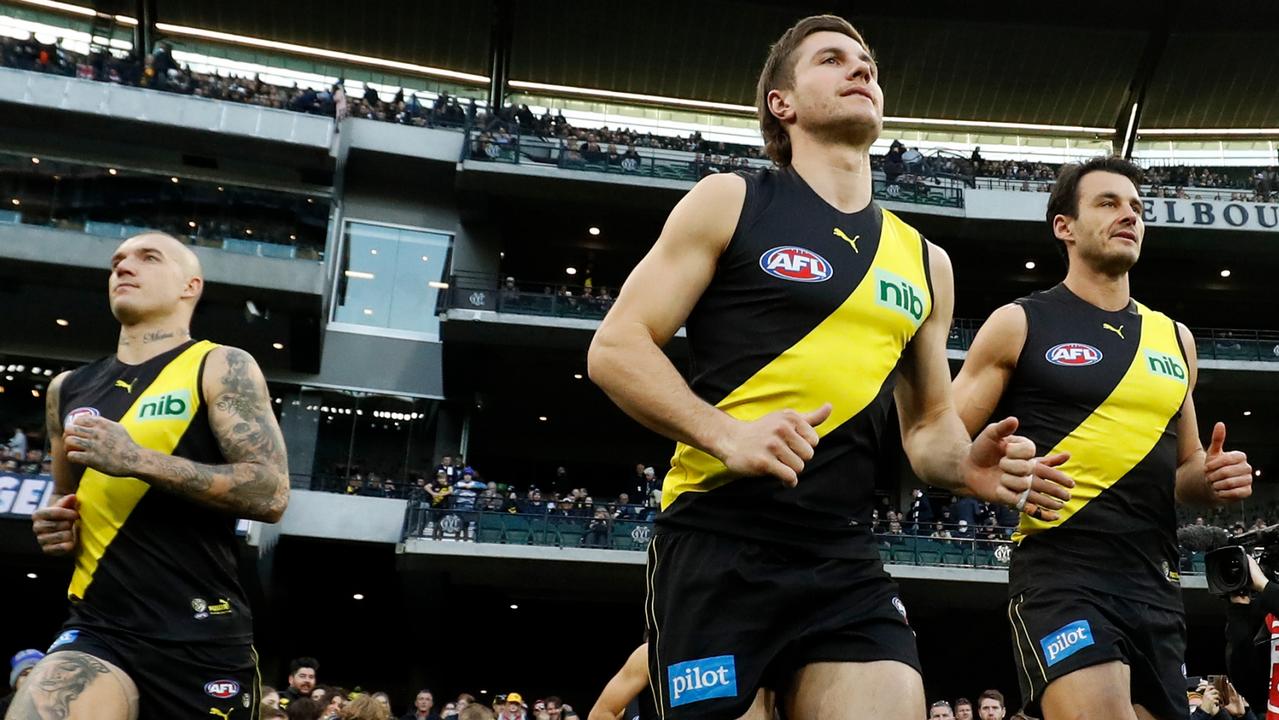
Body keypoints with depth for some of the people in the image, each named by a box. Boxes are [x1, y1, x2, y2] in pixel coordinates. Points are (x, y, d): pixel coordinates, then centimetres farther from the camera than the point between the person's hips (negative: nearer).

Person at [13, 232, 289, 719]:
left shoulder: (223, 367, -1)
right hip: (97, 630, 3)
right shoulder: (68, 390, 16)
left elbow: (271, 493, -13)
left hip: (202, 639, -3)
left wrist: (138, 460, -18)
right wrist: (56, 526, 6)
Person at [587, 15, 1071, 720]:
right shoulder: (729, 202, 4)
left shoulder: (924, 261, 18)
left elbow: (928, 423, 26)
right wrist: (724, 434, -18)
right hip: (717, 546, -4)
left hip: (847, 563, 4)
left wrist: (964, 465, 2)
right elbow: (615, 348, -2)